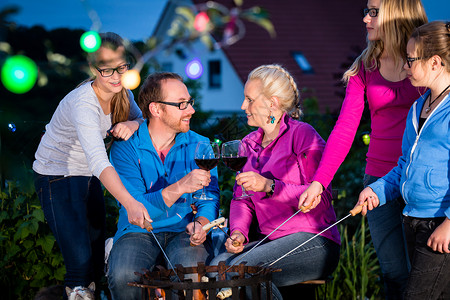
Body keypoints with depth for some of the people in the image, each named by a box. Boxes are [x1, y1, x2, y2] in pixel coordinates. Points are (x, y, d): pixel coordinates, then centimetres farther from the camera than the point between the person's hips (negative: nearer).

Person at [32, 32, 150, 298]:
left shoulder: (120, 91, -9)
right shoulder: (83, 104, -33)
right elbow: (99, 161, -45)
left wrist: (131, 125, -25)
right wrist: (130, 203, -59)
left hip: (88, 177, 8)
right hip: (58, 178, -8)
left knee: (98, 255, 14)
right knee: (80, 263, -16)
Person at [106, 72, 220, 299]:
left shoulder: (199, 146, 6)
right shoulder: (126, 148, -5)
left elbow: (210, 196, 3)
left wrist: (201, 223, -21)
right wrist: (180, 188, -30)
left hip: (183, 232, 1)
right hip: (138, 232, -1)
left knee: (191, 272, -33)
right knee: (123, 276, -33)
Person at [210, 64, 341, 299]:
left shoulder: (302, 134, -6)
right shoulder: (249, 144, 17)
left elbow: (321, 198, -15)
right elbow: (241, 198, 17)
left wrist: (270, 187, -24)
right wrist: (238, 232, -4)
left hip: (314, 242, -7)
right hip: (273, 241, 7)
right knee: (219, 264, -19)